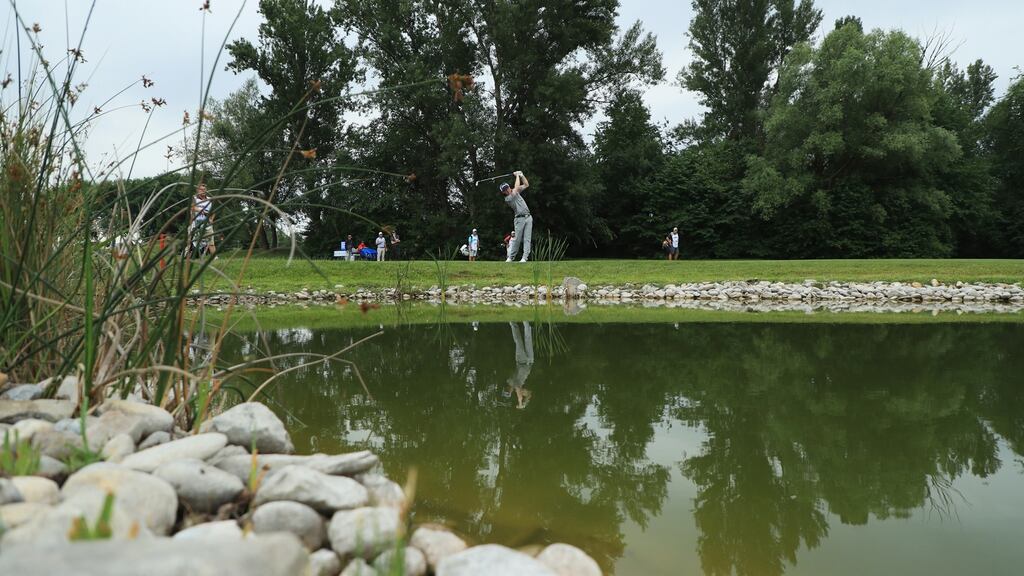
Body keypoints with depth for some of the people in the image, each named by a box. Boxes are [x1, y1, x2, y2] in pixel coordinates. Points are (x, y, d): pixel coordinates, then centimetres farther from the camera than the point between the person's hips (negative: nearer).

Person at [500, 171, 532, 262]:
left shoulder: (515, 192, 15)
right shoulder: (507, 199, -6)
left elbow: (526, 185, 19)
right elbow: (516, 187, -14)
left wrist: (521, 175, 7)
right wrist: (517, 176, -4)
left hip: (528, 217, 5)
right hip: (520, 219, -5)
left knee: (527, 238, -5)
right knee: (517, 239, -7)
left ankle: (525, 257, -9)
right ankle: (511, 257, 3)